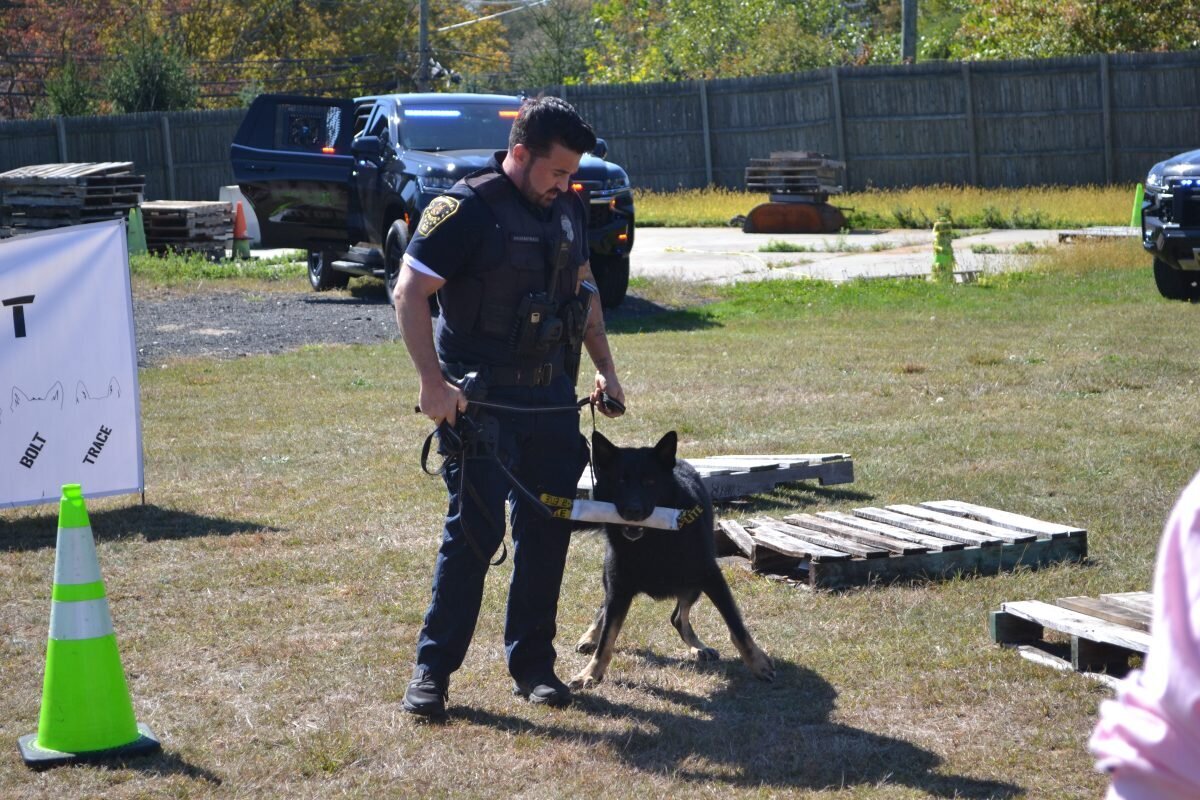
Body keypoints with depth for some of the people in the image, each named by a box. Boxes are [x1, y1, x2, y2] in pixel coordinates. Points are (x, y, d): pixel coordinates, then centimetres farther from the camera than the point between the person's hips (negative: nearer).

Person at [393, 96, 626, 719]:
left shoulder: (568, 209, 9)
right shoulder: (466, 210, -13)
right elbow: (409, 294, -14)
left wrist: (605, 368, 16)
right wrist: (433, 381, -21)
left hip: (553, 402, 7)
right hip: (481, 404, -7)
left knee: (547, 533, 8)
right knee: (474, 533, -7)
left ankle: (532, 663, 19)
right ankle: (433, 668, 4)